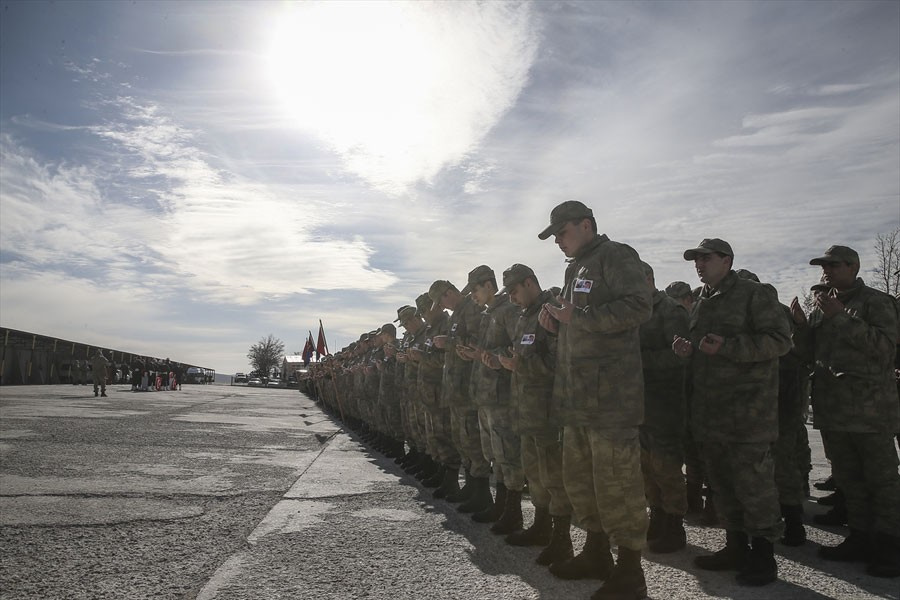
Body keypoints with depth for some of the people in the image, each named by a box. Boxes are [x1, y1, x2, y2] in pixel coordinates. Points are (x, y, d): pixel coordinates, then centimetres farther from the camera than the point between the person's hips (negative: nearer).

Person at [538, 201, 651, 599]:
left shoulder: (616, 256, -6)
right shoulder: (575, 269, 22)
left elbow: (638, 307, -20)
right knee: (578, 477, 15)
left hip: (610, 395, -9)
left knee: (615, 482, -4)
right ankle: (596, 553, 31)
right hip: (576, 394, 10)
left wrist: (578, 317, -18)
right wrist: (557, 323, 9)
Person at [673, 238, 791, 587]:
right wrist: (687, 349, 6)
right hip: (708, 410, 8)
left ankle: (763, 556, 8)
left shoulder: (755, 295, -4)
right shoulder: (701, 304, 19)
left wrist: (727, 347, -23)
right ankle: (736, 547, 24)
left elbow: (779, 340, -14)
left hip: (747, 409, -8)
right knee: (721, 482, 12)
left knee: (752, 482, -5)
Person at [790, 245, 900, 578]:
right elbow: (810, 354, 15)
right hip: (832, 407, 7)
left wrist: (842, 318, -21)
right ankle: (861, 538, 24)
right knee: (847, 477, 13)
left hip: (870, 409, -7)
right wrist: (801, 325, -2)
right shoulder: (821, 306, 15)